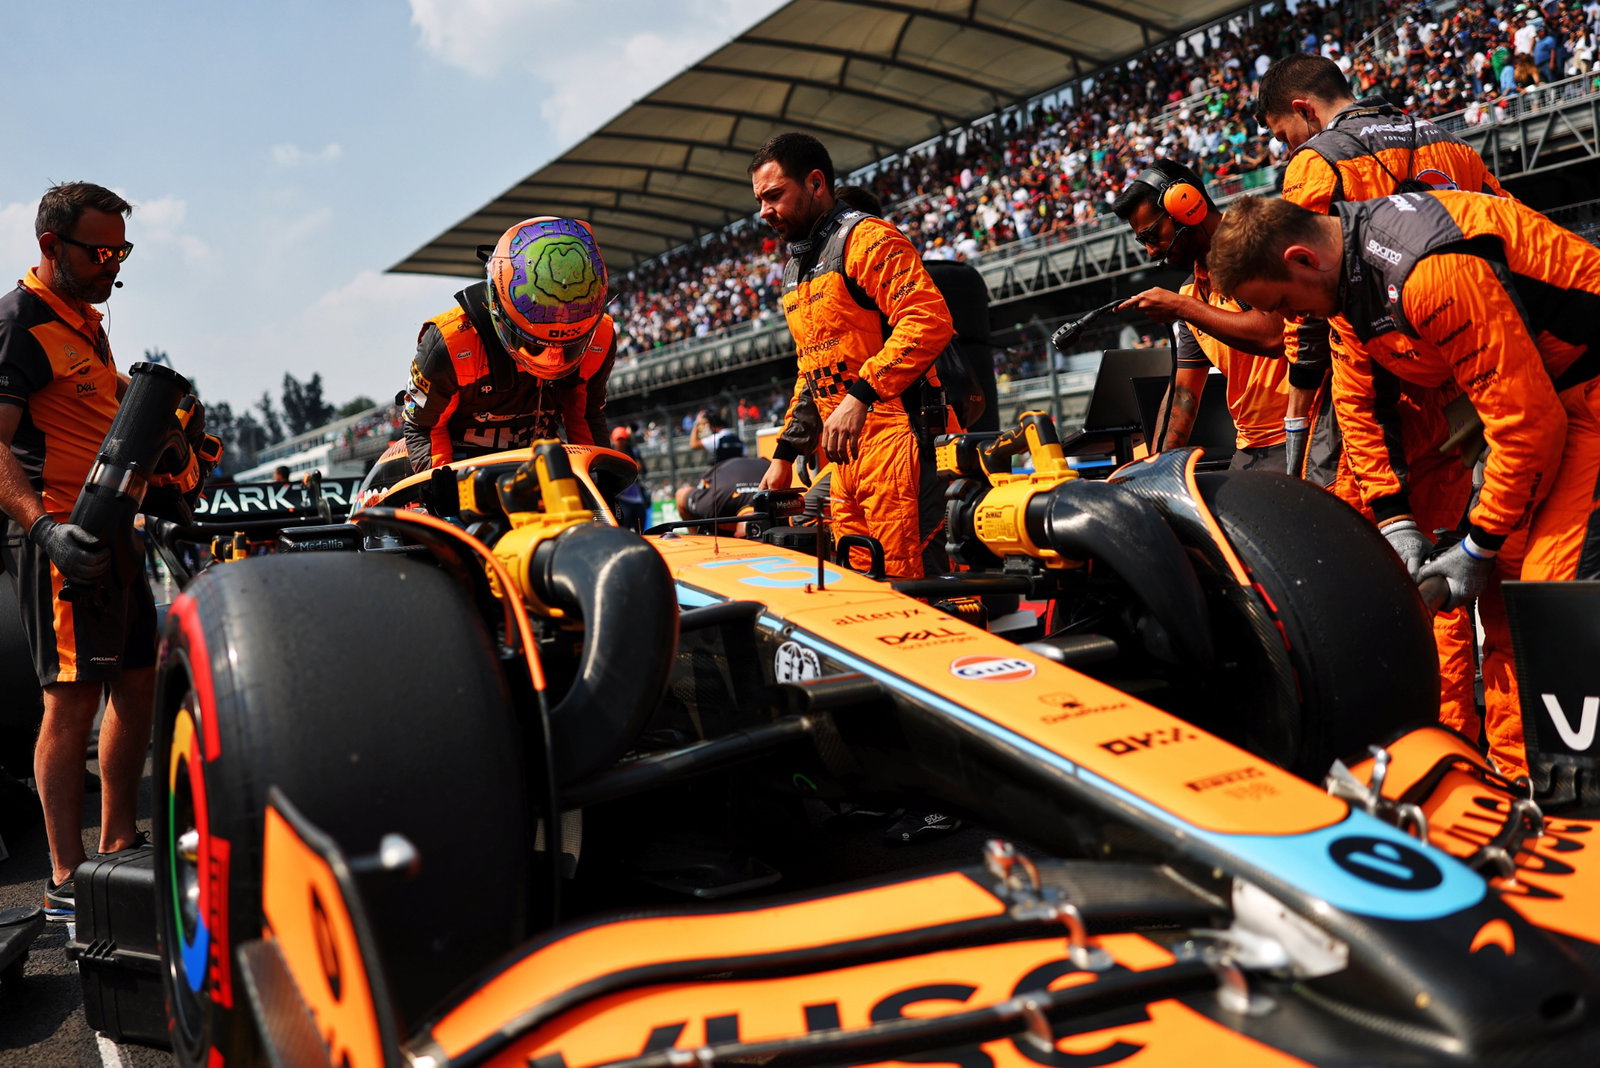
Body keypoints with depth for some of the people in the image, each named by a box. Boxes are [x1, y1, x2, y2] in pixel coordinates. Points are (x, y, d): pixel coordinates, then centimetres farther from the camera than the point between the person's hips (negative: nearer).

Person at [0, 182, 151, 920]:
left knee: (138, 680, 13)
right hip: (60, 535, -10)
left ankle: (120, 848, 25)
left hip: (110, 529, 10)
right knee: (74, 694, -9)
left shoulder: (86, 321, 20)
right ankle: (66, 881, -2)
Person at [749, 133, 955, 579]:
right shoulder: (795, 270, 26)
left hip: (895, 429, -9)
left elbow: (929, 321, -18)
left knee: (906, 576, -14)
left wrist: (860, 396, -25)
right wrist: (783, 454, 27)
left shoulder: (866, 238, -4)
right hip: (847, 449, 9)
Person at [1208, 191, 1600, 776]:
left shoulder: (1433, 274, -31)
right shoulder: (1346, 275, -1)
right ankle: (1513, 780, 16)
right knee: (1502, 586, 8)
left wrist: (1479, 546, -15)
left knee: (1552, 592, -17)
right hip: (1543, 390, 10)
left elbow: (1527, 417, -26)